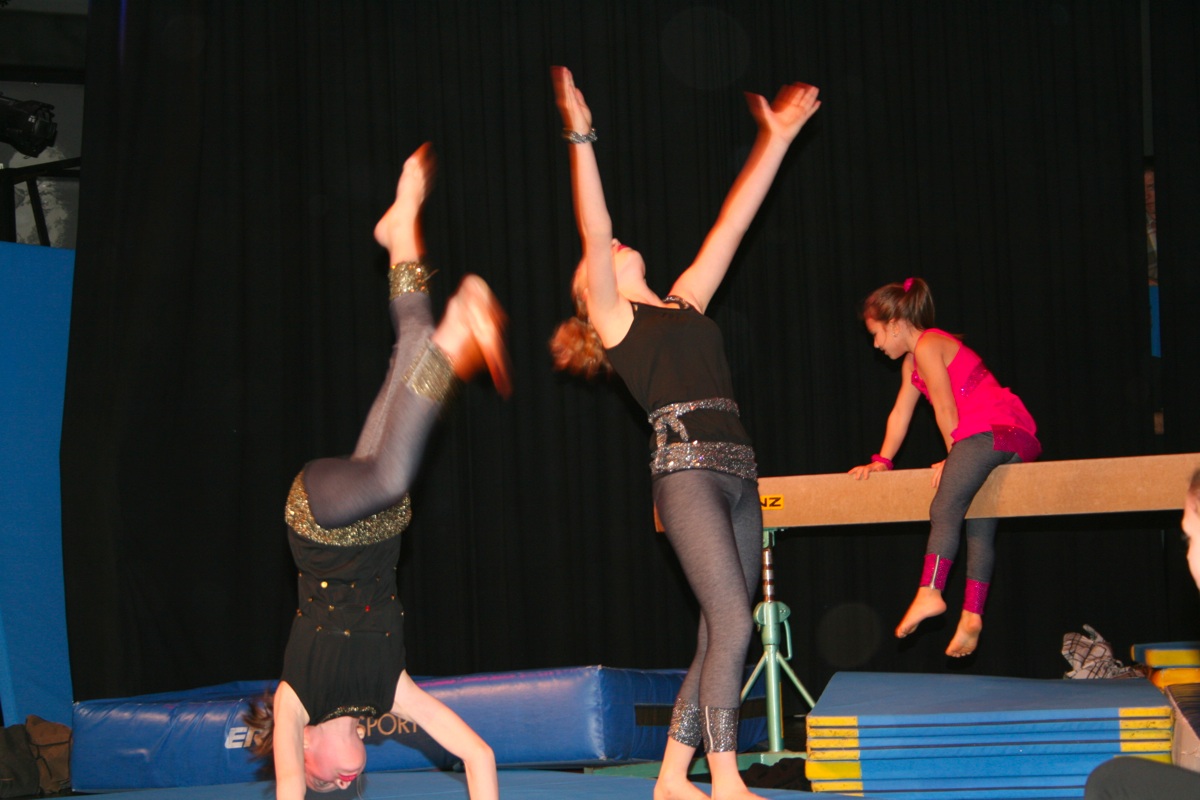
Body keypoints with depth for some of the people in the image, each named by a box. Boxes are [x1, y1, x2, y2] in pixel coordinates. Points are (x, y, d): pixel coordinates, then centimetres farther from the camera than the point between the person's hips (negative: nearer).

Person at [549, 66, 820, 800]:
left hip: (737, 474, 6)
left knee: (719, 637, 5)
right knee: (731, 624, -14)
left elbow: (731, 224, 25)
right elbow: (594, 227, -4)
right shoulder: (612, 317, 8)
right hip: (686, 467, -6)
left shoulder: (684, 304, 24)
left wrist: (776, 140, 27)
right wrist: (581, 139, -11)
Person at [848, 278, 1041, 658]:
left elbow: (946, 410, -7)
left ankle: (930, 593, -34)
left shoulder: (928, 346, -7)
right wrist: (882, 461, 25)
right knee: (978, 528, 7)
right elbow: (900, 413, 27)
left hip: (999, 430, -11)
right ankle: (971, 615, 5)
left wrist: (953, 456, 1)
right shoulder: (912, 361, 23)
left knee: (945, 507, -22)